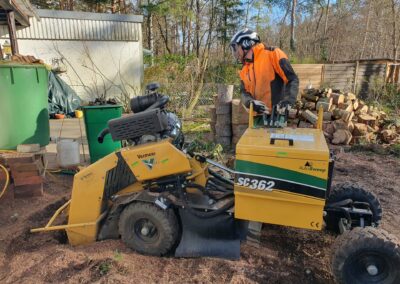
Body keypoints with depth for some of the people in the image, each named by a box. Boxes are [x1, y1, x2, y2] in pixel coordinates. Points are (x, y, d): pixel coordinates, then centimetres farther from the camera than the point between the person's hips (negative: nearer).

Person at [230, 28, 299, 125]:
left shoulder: (272, 54, -5)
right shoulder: (245, 70, 14)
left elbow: (292, 79, -9)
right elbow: (244, 92, 7)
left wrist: (288, 100, -24)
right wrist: (251, 102, -15)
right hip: (258, 116, 7)